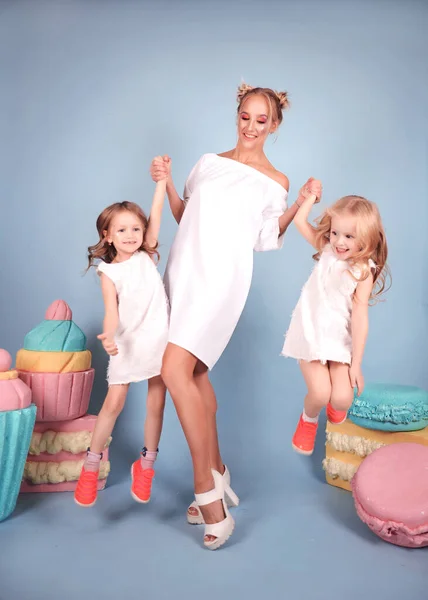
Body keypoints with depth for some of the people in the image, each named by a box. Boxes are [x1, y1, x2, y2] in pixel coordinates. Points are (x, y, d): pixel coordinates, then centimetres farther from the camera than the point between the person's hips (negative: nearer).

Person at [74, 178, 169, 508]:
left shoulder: (147, 256, 2)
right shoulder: (109, 272, -3)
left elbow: (156, 216, -7)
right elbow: (112, 310, -13)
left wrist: (162, 180, -13)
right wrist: (108, 336, -32)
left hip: (159, 339, 2)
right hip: (128, 344, -1)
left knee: (156, 404, 7)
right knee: (114, 402, -1)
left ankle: (146, 465, 23)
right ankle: (91, 465, 15)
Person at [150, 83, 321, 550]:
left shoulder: (274, 182, 7)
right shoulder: (209, 162, 18)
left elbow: (266, 240, 8)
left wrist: (301, 204, -1)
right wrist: (166, 183, 7)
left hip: (222, 278, -6)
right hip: (183, 269, 6)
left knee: (175, 369, -21)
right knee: (195, 373, 9)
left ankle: (206, 488, -11)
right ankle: (217, 477, 23)